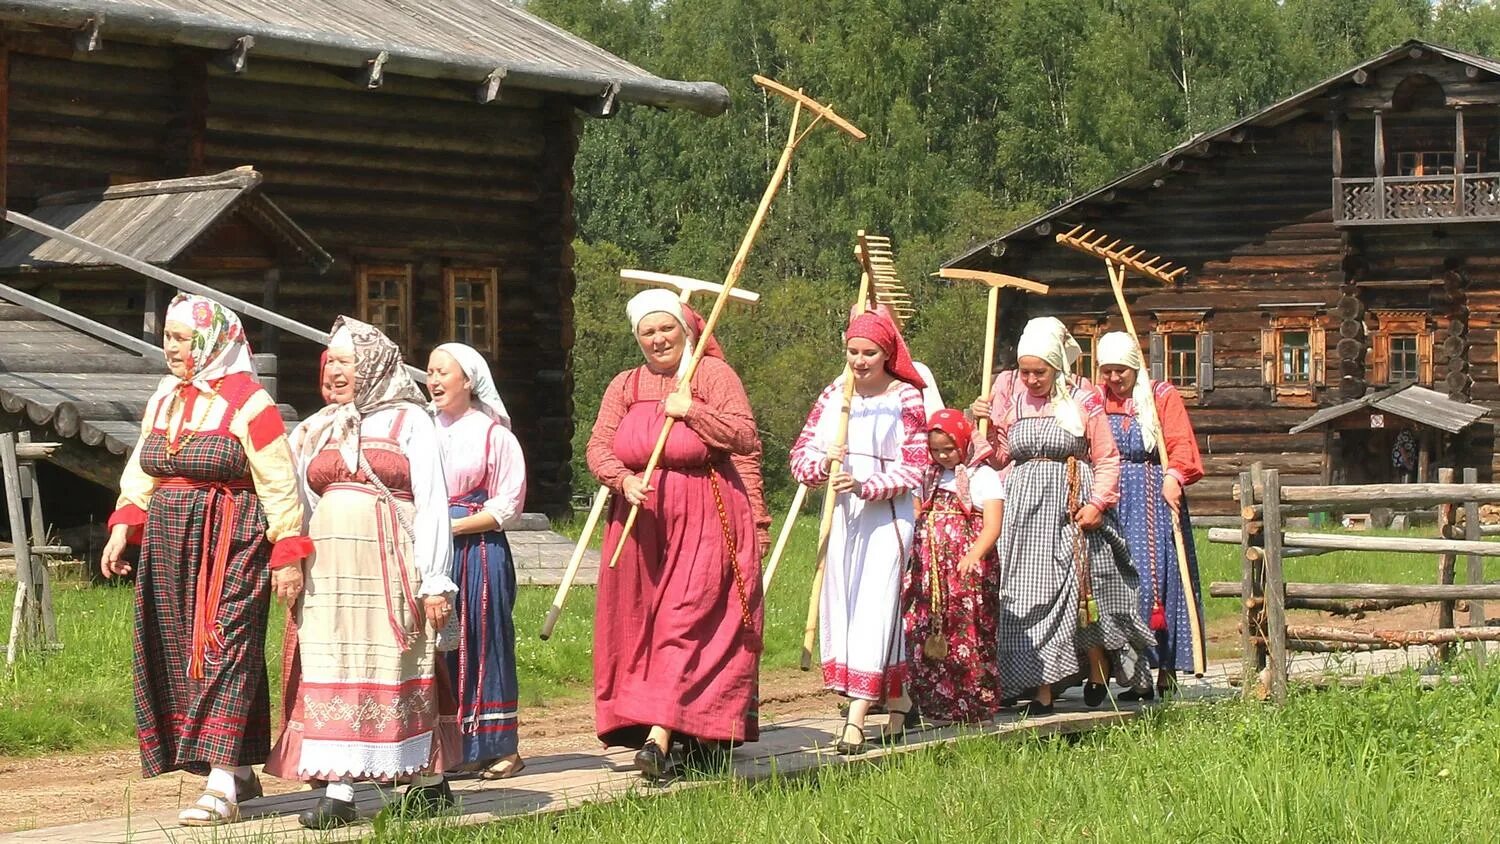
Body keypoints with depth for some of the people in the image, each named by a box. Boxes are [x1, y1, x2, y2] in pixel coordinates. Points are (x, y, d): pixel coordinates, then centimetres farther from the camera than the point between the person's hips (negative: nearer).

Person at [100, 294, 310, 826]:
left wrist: (288, 554, -14)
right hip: (170, 546, 8)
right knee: (176, 655, 7)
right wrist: (122, 529, 1)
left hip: (232, 545, -8)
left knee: (224, 653, -10)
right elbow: (140, 474, 15)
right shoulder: (164, 400, 14)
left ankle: (222, 788, -13)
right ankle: (240, 773, 16)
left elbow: (279, 483, -9)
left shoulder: (247, 403, -8)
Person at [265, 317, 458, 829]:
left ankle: (429, 781, 10)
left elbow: (432, 502, -2)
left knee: (396, 668, -1)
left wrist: (434, 581, -8)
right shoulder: (316, 430, 18)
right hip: (329, 566, 4)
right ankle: (338, 790, -3)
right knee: (331, 672, -2)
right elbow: (301, 505, 18)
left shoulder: (408, 421, 3)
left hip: (392, 564, -4)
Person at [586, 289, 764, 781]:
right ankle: (690, 732, 11)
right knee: (639, 624, 3)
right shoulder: (625, 387, 16)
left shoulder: (713, 375, 4)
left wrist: (692, 411, -12)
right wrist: (623, 480, -12)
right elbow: (598, 448, 7)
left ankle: (660, 737, -21)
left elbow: (746, 437, -5)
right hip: (641, 518, 5)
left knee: (687, 622, -13)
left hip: (705, 519, -5)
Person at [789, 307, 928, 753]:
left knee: (876, 608, -12)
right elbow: (800, 454, 8)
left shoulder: (906, 399, -5)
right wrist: (823, 465, -15)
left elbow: (914, 468, -9)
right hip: (841, 515, 6)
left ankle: (857, 715, -18)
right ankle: (897, 702, 16)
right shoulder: (833, 396, 10)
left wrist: (865, 485, -22)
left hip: (886, 516, -6)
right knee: (840, 606, 6)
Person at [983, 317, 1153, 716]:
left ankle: (1098, 673, 20)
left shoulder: (1084, 403, 0)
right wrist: (986, 427, -2)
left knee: (1083, 592, -2)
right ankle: (1042, 691, 0)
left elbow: (1107, 459, 0)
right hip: (1025, 512, 3)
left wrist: (1098, 504, -11)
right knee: (1029, 596, -2)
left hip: (1072, 510, -3)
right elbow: (998, 458, 13)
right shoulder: (1011, 406, 11)